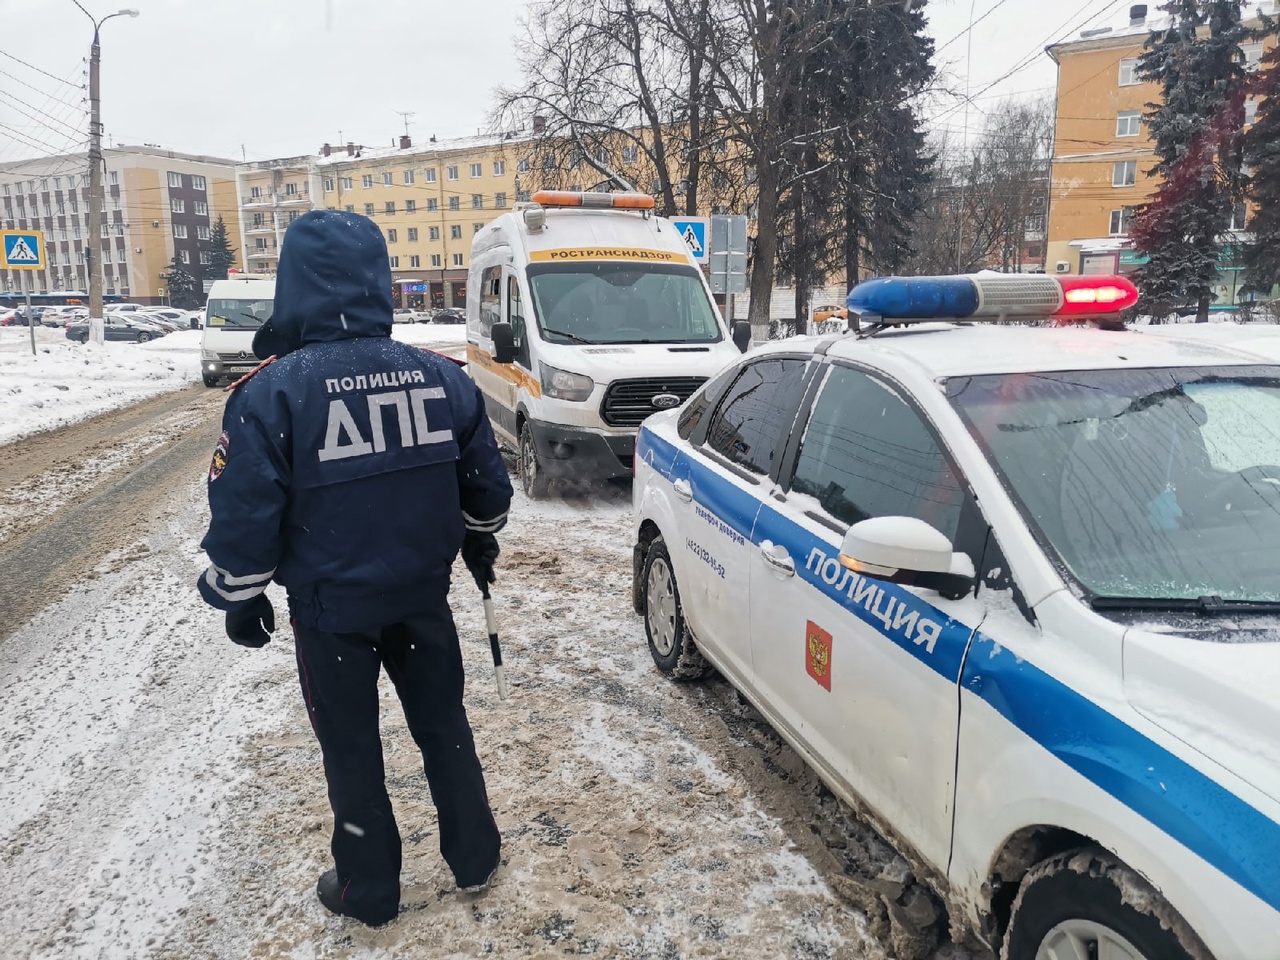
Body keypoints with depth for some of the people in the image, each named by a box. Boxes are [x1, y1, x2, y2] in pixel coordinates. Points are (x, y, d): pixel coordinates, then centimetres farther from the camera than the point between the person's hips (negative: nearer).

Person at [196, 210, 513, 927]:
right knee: (444, 724, 20)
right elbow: (488, 485, 3)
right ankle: (475, 858, 37)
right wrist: (480, 541, 21)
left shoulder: (273, 392, -17)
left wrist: (241, 597, 3)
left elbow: (243, 516, -13)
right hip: (423, 597, 3)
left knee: (351, 749, 16)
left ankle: (370, 891, 33)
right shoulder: (441, 376, -6)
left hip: (330, 610, -3)